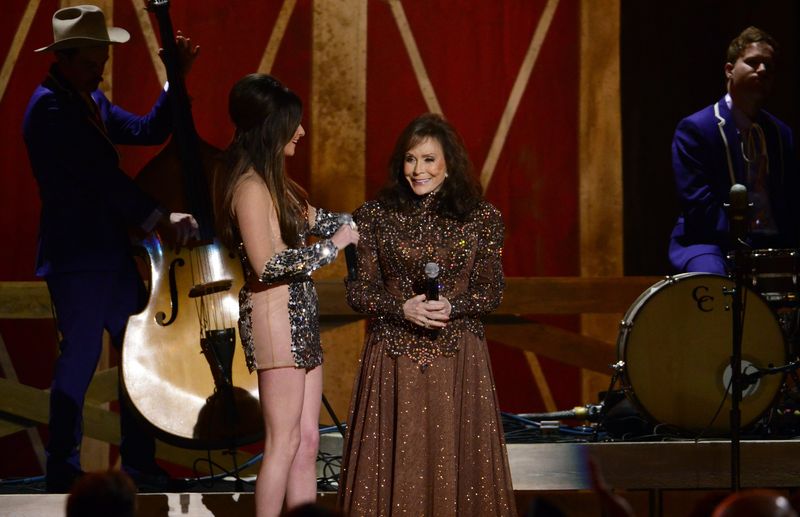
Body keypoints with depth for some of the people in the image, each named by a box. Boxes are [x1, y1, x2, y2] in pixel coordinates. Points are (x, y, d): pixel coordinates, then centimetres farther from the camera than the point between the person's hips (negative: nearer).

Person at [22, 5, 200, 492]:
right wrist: (158, 217, -25)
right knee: (81, 357, -6)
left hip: (112, 251, 9)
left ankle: (139, 461, 21)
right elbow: (101, 175, -22)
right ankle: (64, 472, 3)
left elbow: (147, 131, 16)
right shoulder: (50, 109, -16)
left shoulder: (91, 101, 14)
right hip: (75, 255, -9)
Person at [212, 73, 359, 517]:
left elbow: (314, 220, 26)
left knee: (307, 440, 8)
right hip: (274, 314, -9)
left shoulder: (273, 181, 13)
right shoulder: (250, 185, -15)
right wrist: (332, 246, -15)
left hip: (299, 317, 9)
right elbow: (267, 264, -21)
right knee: (284, 442, -7)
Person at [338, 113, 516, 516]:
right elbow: (358, 290, 2)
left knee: (454, 461, 1)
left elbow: (492, 292, 4)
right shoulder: (375, 216, 2)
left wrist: (452, 307, -14)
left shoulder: (481, 218, 2)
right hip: (393, 357, 0)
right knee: (396, 461, 1)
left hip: (457, 358, 0)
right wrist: (403, 308, -14)